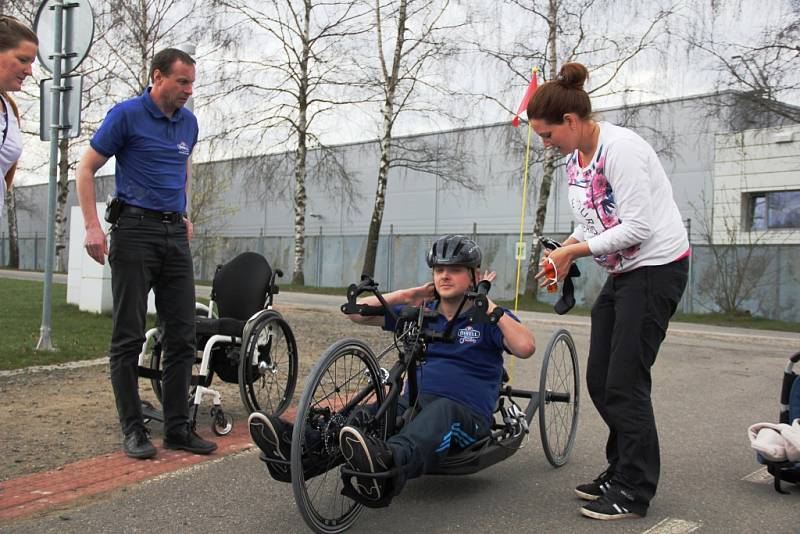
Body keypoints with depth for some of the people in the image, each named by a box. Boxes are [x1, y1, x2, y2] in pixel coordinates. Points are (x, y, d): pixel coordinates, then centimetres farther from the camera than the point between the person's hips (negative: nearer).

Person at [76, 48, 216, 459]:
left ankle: (177, 426, 12)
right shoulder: (126, 115, -3)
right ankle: (133, 429, 8)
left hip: (175, 234, 6)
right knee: (129, 336, -1)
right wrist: (92, 226, -10)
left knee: (182, 336, 4)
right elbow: (86, 168, -2)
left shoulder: (188, 122, 13)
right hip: (136, 231, -5)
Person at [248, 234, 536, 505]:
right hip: (413, 404, 5)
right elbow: (357, 313, 14)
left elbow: (525, 347, -15)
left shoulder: (488, 319, 6)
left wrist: (489, 306, -10)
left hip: (467, 415, -4)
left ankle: (386, 465, -71)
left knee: (441, 409, -40)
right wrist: (406, 295, 5)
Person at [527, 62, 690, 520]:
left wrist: (575, 251, -20)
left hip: (657, 268, -9)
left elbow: (638, 227, -23)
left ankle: (635, 491, 6)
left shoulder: (620, 148, -19)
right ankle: (620, 471, 25)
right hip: (622, 273, 9)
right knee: (600, 381, 10)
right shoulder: (575, 159, 8)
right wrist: (564, 252, -3)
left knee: (624, 383, -8)